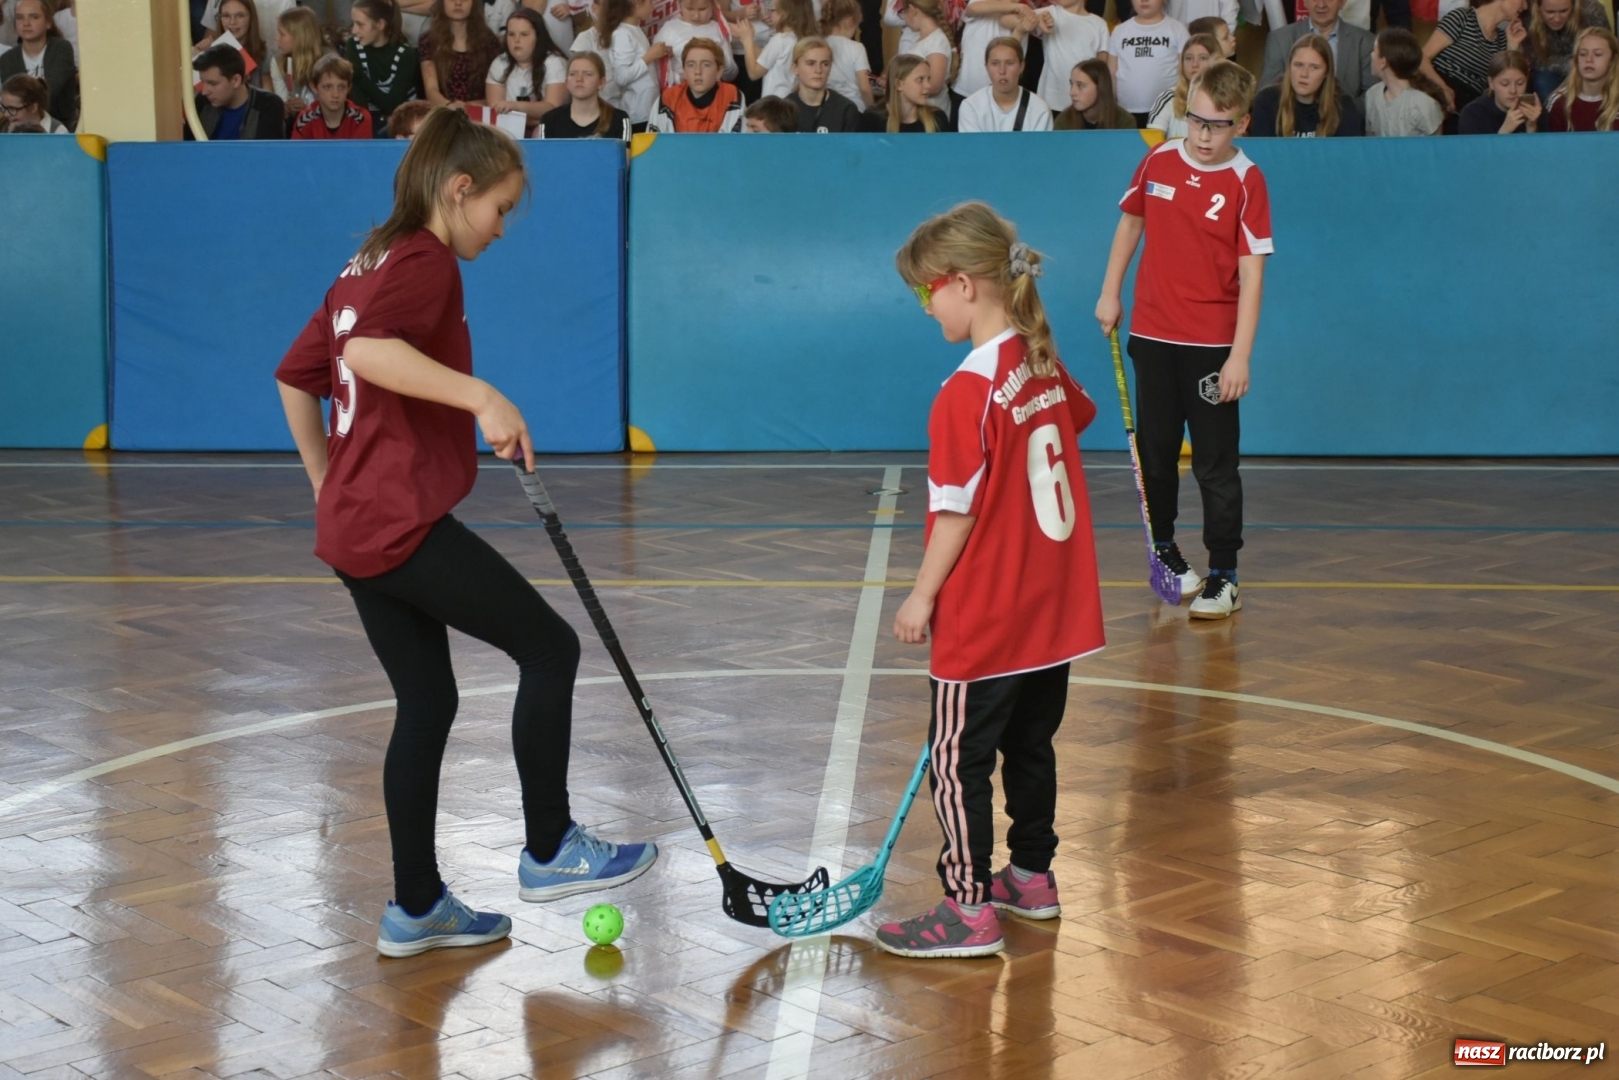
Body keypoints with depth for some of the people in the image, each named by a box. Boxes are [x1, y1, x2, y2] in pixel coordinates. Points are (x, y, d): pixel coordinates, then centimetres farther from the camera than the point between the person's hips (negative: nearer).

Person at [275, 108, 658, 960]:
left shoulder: (370, 265, 18)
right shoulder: (426, 262, -10)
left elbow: (295, 376, 22)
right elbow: (366, 349, -29)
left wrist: (330, 487, 25)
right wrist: (481, 396, -32)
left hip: (355, 529, 10)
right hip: (405, 524, -10)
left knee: (427, 704, 14)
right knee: (550, 648, -1)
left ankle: (416, 908, 20)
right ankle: (549, 851, 8)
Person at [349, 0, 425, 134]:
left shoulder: (407, 54, -10)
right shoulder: (354, 46, 0)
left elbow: (393, 105, -17)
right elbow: (355, 95, -11)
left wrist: (359, 75, -20)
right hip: (370, 120, 3)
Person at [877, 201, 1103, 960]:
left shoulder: (967, 394, -20)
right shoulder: (1047, 369, 3)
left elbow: (956, 513, -18)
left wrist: (922, 595, -8)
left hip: (984, 621, -8)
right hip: (1053, 608, 8)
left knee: (958, 760, 1)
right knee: (1030, 745, 19)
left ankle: (969, 907, 6)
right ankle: (1032, 877, 31)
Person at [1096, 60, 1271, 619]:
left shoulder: (1245, 182, -11)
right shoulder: (1159, 160, 1)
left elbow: (1251, 272, -13)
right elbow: (1132, 221, 19)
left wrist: (1240, 355, -18)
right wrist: (1110, 292, 14)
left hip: (1212, 344, -4)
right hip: (1152, 334, 4)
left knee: (1215, 463, -1)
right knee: (1154, 453, 15)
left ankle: (1223, 577, 6)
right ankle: (1164, 548, 34)